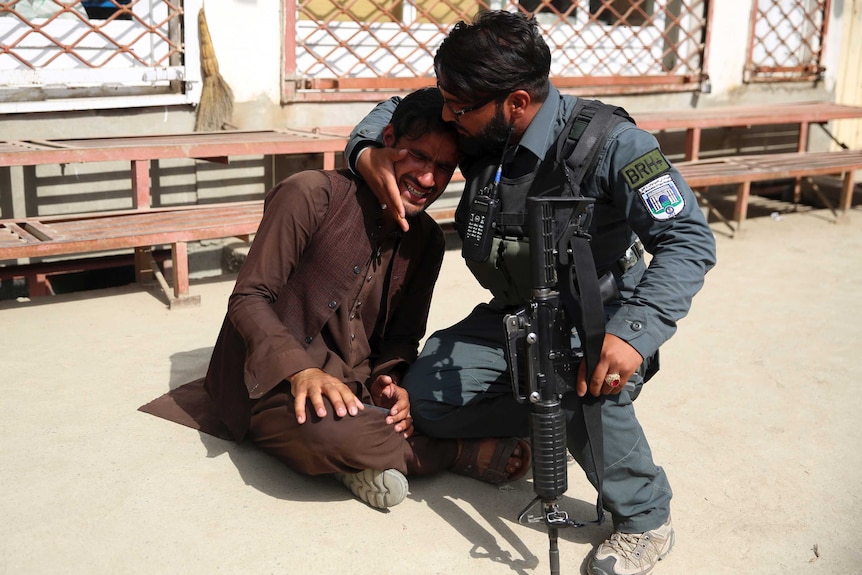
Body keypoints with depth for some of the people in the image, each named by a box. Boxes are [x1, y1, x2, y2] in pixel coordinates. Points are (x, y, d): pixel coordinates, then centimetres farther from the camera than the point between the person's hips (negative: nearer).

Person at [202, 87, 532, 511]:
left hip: (354, 388, 6)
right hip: (275, 385, -5)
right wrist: (301, 370, -30)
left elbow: (402, 337, 11)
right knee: (331, 429, -39)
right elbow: (248, 298, -14)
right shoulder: (312, 195, -12)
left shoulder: (427, 240, 8)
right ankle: (460, 454, -16)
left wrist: (387, 380, -13)